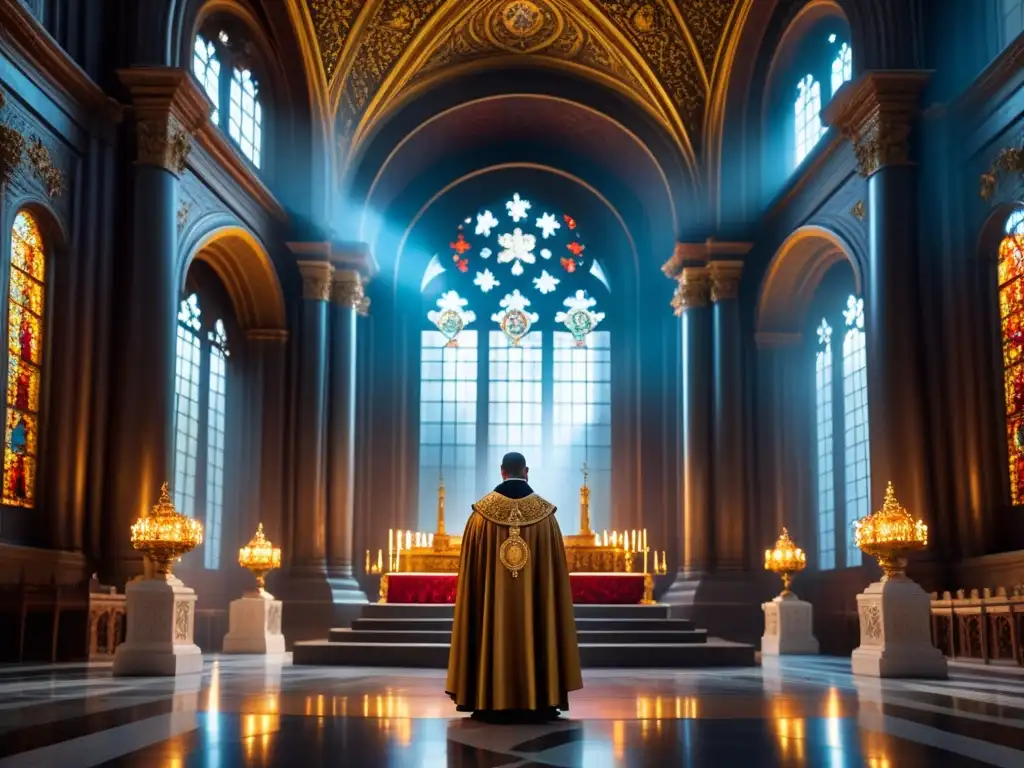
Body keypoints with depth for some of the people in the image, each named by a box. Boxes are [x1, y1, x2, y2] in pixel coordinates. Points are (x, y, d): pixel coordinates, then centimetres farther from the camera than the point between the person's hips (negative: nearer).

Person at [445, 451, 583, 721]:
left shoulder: (482, 512, -2)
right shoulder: (545, 513, -1)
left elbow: (471, 567, 1)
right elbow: (555, 568, 1)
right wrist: (547, 595, 10)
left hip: (492, 598, 0)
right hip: (534, 599, 0)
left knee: (495, 635, 5)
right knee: (533, 634, 5)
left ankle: (493, 702, 5)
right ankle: (539, 701, 5)